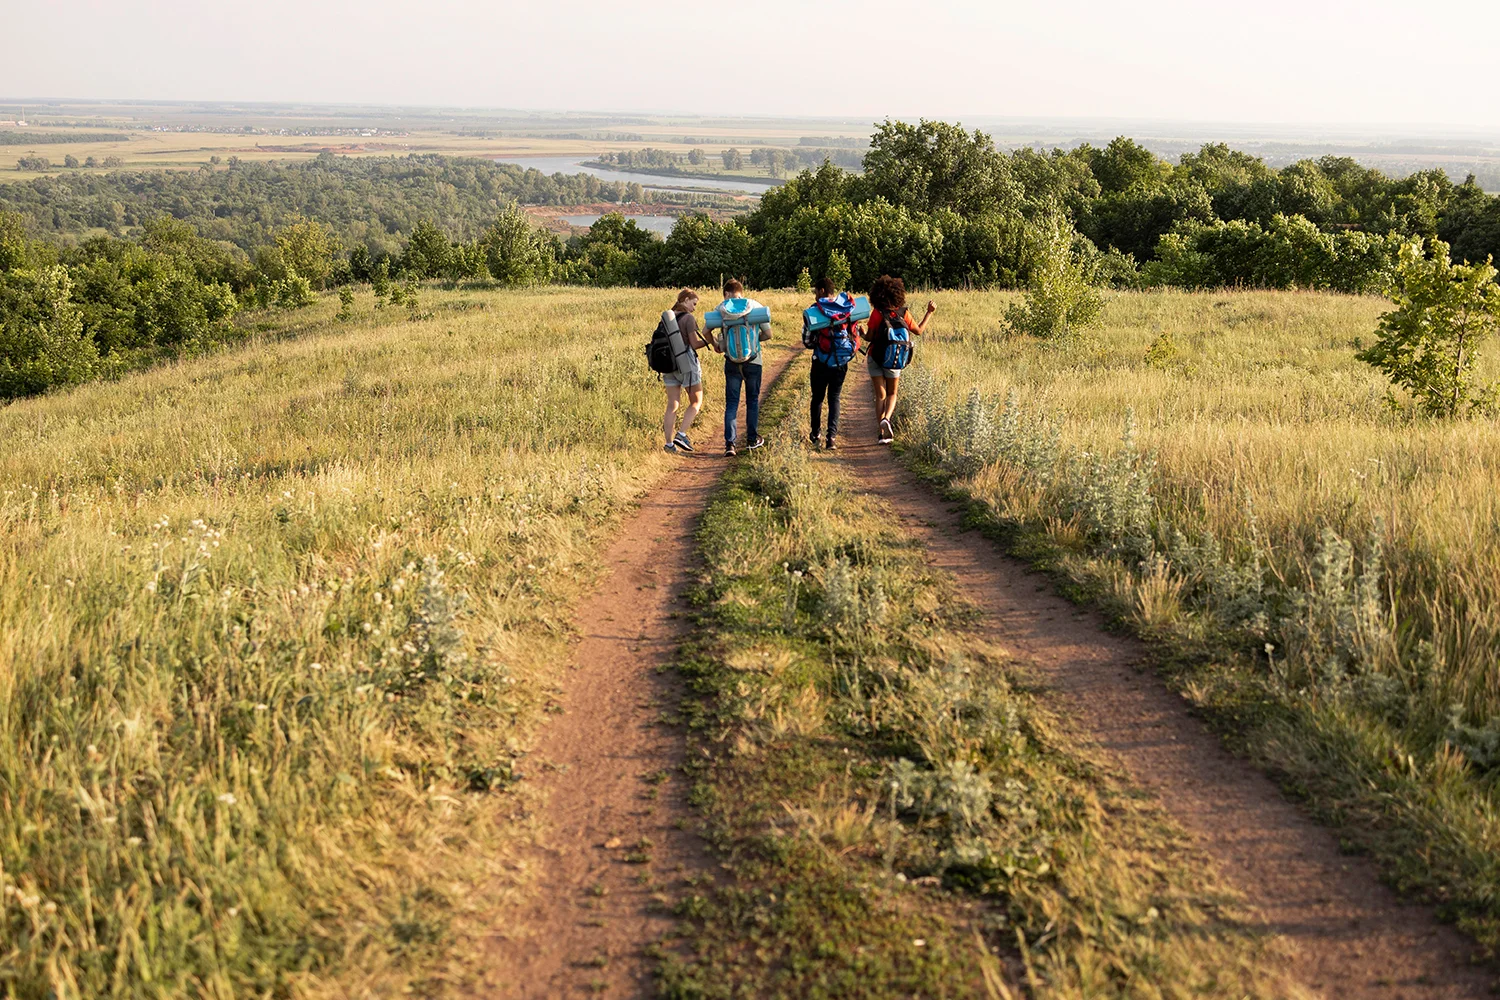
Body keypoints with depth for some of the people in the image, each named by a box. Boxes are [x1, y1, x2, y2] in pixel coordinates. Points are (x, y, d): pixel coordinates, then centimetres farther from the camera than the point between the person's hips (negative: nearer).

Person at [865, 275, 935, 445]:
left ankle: (882, 432, -1)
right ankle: (886, 419, -10)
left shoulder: (877, 313, -14)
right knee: (892, 394, 18)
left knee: (880, 395, 7)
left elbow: (871, 337, -12)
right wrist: (930, 313, 14)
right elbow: (918, 331, 5)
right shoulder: (903, 313, -7)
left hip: (876, 359, -1)